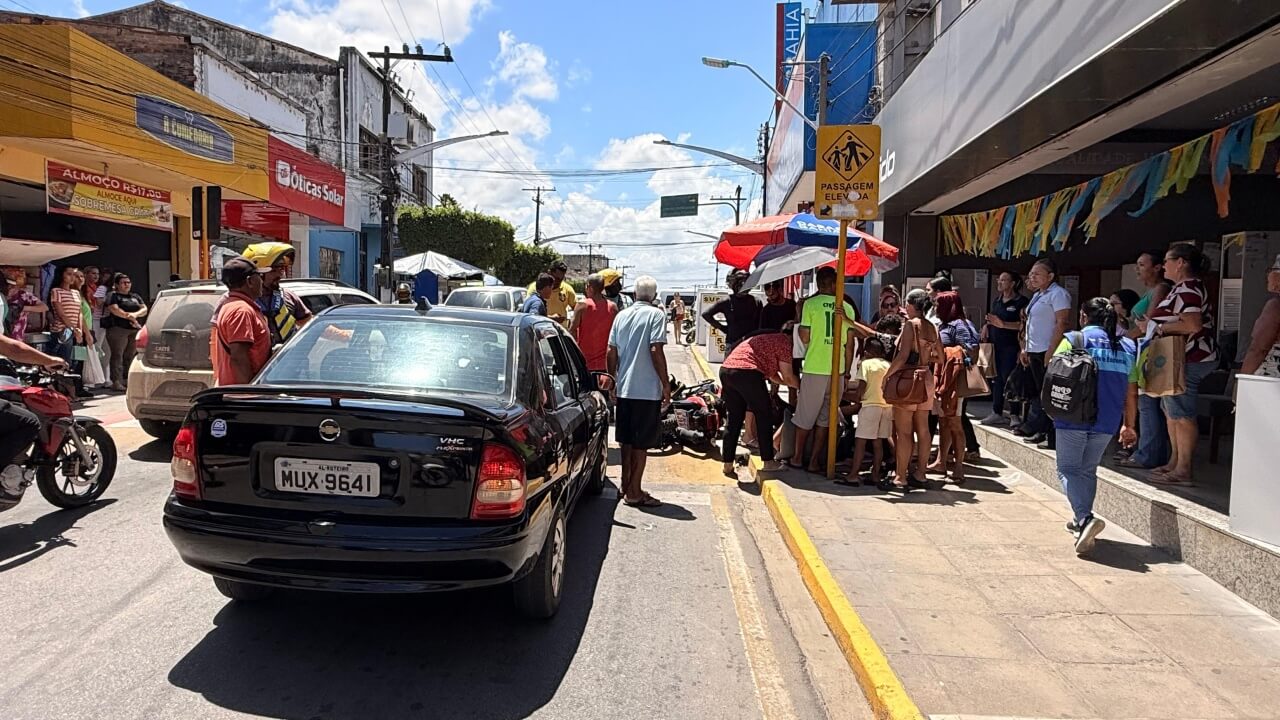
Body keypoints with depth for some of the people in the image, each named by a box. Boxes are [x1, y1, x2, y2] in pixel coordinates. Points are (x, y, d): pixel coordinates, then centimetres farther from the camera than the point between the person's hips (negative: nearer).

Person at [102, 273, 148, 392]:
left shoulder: (135, 296, 22)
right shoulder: (113, 296, 5)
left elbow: (144, 309, 10)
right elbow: (115, 310, -11)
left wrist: (135, 314, -10)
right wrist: (131, 318, -11)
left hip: (135, 330, 5)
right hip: (118, 329, -5)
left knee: (130, 355, 5)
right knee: (117, 355, -9)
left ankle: (126, 380, 11)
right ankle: (116, 382, -12)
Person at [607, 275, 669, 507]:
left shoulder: (621, 316, 9)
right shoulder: (656, 315, -8)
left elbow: (611, 352, 9)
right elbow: (656, 351, -16)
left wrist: (613, 378, 20)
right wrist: (666, 383, -10)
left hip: (624, 388, 6)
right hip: (647, 389, -6)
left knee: (627, 440, 16)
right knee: (642, 442, 1)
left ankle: (626, 485, 25)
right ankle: (634, 492, 4)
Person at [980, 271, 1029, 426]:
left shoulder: (1021, 301, -7)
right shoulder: (996, 300, 16)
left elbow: (1023, 325, -15)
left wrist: (1003, 324, -21)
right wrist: (986, 326, 6)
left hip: (1010, 347, -7)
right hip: (995, 345, 7)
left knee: (1009, 378, -9)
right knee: (996, 379, 9)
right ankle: (996, 413, 15)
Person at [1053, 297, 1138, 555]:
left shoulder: (1074, 340, -4)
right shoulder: (1128, 347, 10)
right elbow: (1130, 393, 12)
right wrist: (1129, 426, 20)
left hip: (1075, 418, -4)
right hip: (1107, 422, 5)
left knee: (1068, 469, 2)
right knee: (1088, 470, 19)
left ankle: (1085, 518, -17)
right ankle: (1080, 521, 23)